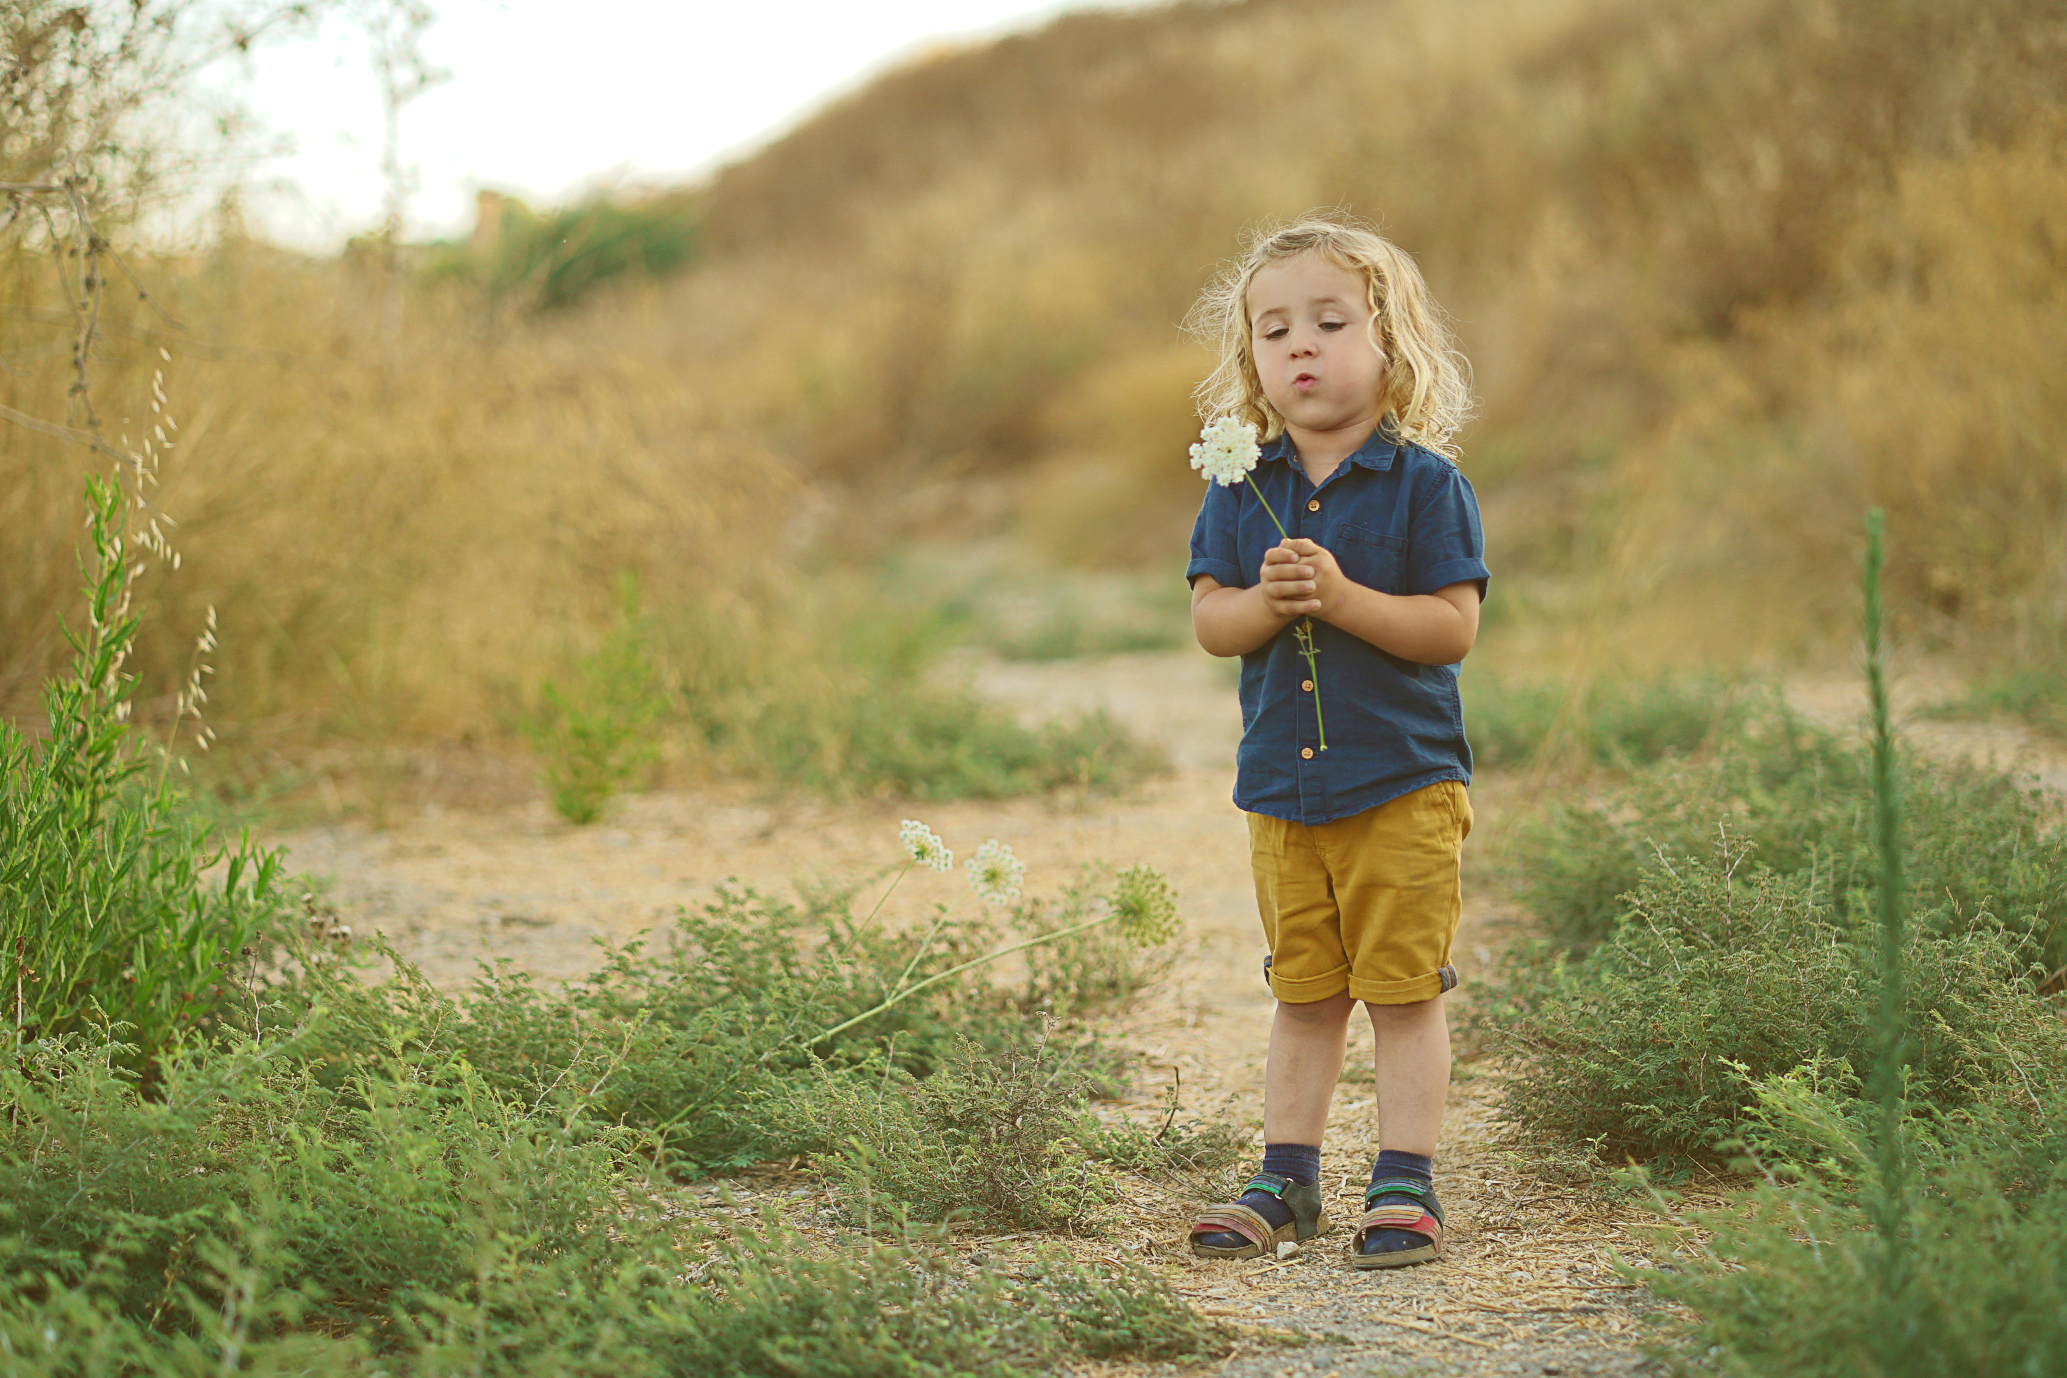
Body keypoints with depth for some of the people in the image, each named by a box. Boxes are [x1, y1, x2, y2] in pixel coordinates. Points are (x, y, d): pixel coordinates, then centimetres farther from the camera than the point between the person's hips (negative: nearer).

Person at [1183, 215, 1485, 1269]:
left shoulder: (1423, 483, -8)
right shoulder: (1241, 489, 5)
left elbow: (1453, 628, -13)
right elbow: (1209, 620, 2)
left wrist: (1342, 598, -23)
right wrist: (1265, 603, -19)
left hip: (1403, 785, -4)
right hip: (1282, 784, 4)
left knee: (1404, 989, 1)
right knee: (1304, 993, 13)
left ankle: (1405, 1184, 9)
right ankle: (1286, 1180, 21)